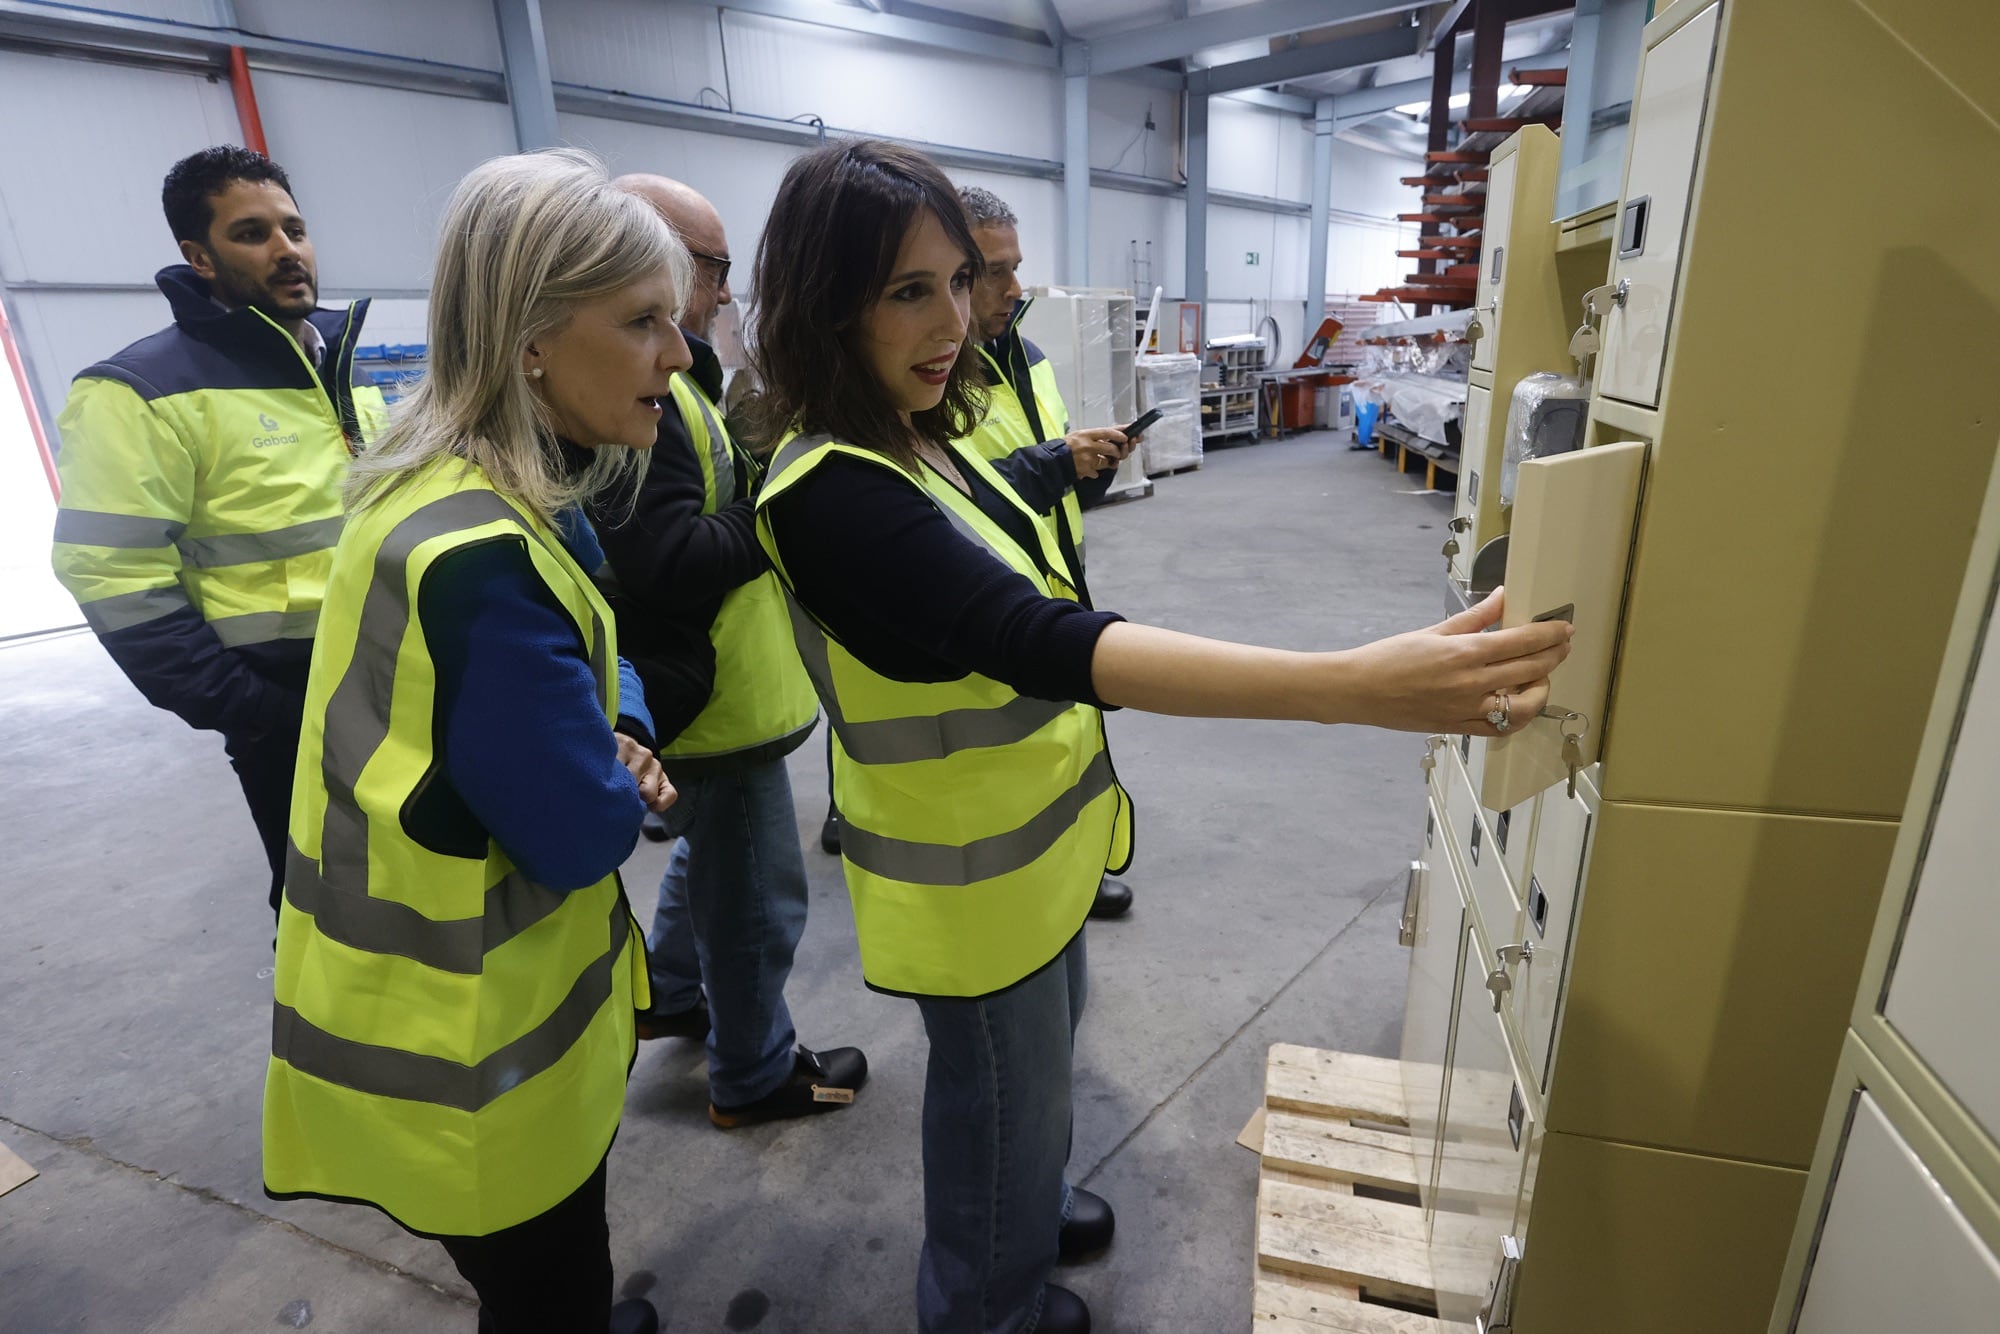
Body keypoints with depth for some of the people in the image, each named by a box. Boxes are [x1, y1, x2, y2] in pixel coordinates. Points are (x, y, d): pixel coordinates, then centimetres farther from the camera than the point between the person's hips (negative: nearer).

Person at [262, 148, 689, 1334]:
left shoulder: (513, 502, 0)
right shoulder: (478, 555, -32)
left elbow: (595, 659, 11)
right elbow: (587, 834, -28)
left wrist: (624, 737, -10)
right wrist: (624, 777, -7)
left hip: (495, 993, 8)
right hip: (466, 1044, -8)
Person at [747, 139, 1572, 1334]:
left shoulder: (921, 437, 0)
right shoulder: (832, 496, -30)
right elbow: (1045, 642, -44)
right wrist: (1356, 685, -50)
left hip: (1030, 833, 9)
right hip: (969, 875, -8)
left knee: (1043, 1047, 30)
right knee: (1006, 1092, 16)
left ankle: (1031, 1210, 59)